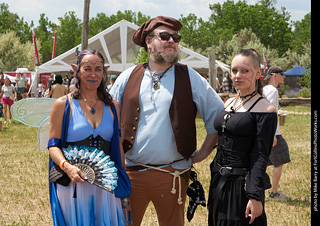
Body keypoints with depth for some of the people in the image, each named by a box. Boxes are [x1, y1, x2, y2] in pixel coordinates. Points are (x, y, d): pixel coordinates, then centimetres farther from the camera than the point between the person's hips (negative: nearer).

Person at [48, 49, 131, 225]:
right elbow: (53, 145, -4)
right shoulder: (63, 105, -1)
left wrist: (122, 185, 9)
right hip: (72, 184, -3)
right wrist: (67, 166, -22)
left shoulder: (113, 107, 9)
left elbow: (118, 147, 12)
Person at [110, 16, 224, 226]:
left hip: (172, 175, 0)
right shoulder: (128, 78, 8)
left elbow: (218, 115, 9)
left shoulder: (190, 78, 5)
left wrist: (204, 152, 4)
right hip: (131, 173, 1)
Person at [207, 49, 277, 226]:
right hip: (219, 183, 7)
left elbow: (260, 157, -15)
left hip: (243, 184, -7)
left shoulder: (265, 109, -10)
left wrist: (255, 197, -20)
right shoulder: (228, 104, 11)